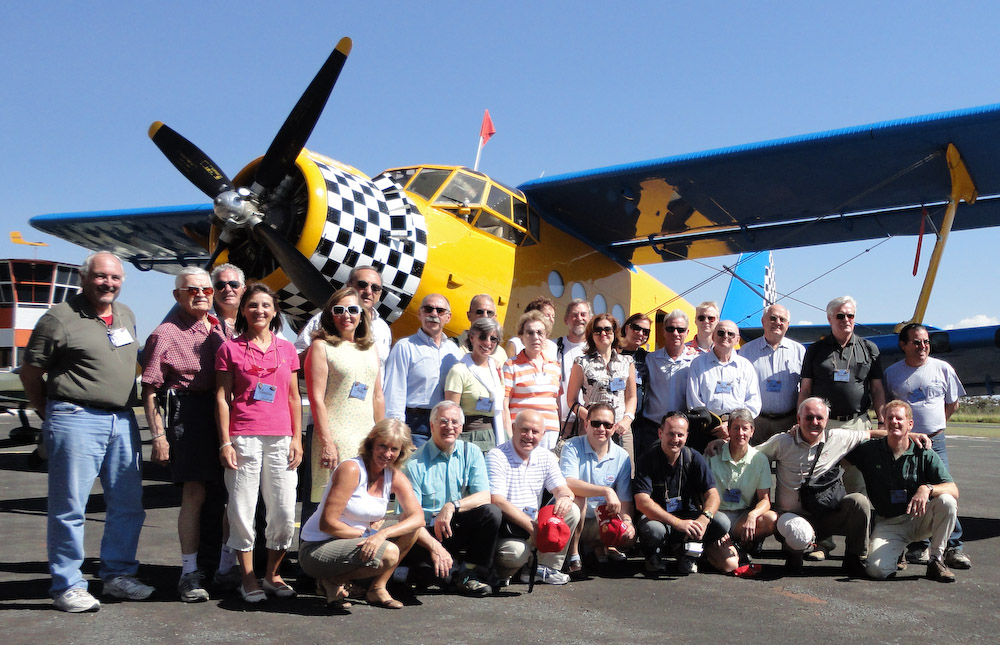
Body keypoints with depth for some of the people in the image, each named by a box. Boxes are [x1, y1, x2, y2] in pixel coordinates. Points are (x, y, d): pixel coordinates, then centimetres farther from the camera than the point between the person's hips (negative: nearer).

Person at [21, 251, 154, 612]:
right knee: (69, 506, 0)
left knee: (128, 504, 11)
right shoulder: (60, 318, -7)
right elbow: (30, 373, -2)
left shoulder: (126, 315, 13)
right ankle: (67, 585, 11)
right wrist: (51, 414, 6)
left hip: (122, 420, 7)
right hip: (76, 422, -7)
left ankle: (118, 575, 24)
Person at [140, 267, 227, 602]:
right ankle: (189, 572, 5)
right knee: (194, 494, -6)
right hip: (186, 414, -6)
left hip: (223, 413, 6)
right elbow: (150, 391, -5)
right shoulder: (165, 334, -1)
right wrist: (158, 436, -12)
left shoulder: (220, 329, 17)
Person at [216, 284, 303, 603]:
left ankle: (272, 574, 19)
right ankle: (248, 578, 15)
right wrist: (225, 442, -5)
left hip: (280, 439, 2)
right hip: (243, 438, -2)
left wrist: (297, 438, 7)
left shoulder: (287, 348, 13)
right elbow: (222, 397, 2)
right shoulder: (230, 348, 5)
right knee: (243, 510, 1)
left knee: (285, 512, 2)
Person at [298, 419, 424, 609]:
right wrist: (367, 533, -14)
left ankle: (377, 588, 2)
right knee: (389, 554, -28)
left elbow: (417, 518, -12)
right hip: (317, 548, -7)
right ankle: (333, 581, -5)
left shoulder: (395, 478, 1)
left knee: (411, 528, -5)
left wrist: (382, 533, -29)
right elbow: (327, 524, -21)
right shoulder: (351, 469, -19)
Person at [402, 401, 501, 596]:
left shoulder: (471, 453, 4)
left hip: (462, 528, 3)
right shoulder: (416, 462, -7)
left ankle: (470, 574, -14)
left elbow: (484, 496, -7)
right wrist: (434, 546, -29)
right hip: (428, 532, -3)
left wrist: (452, 506, -25)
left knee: (491, 512, -25)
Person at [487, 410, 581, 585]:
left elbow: (561, 488, 3)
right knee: (517, 551, -35)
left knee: (572, 512, -12)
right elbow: (497, 501, -19)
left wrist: (565, 497, -24)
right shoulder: (497, 456, -11)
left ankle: (547, 568, -5)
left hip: (534, 524, 7)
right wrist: (531, 526, -25)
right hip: (505, 527, -6)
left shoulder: (546, 458, 10)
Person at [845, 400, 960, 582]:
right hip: (887, 524, 0)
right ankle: (896, 551, 13)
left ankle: (936, 560, -11)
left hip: (919, 519, 1)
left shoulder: (924, 455, -5)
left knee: (947, 501, -30)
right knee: (877, 570, -25)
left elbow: (953, 490, -15)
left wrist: (927, 489, -33)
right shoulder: (870, 450, -2)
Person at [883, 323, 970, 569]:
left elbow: (953, 404, 14)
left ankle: (953, 546, 0)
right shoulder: (892, 373, 4)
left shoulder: (943, 369, 4)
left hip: (935, 441, 0)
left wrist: (934, 425, 9)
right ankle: (919, 546, 11)